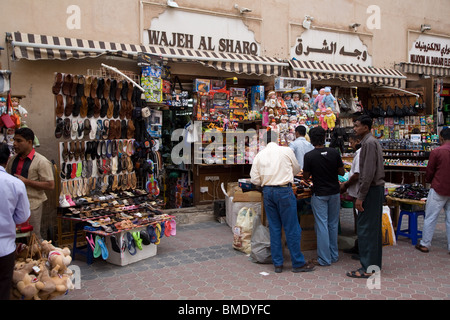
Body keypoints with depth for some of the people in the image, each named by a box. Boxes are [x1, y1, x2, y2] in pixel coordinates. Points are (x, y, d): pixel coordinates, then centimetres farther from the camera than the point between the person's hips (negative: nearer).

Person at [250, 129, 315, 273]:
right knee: (291, 228, 3)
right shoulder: (286, 150, -1)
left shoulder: (259, 155, 5)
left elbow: (255, 180, 2)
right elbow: (296, 169, 13)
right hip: (284, 191, -3)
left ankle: (277, 264, 16)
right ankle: (298, 263, 10)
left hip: (267, 191, 4)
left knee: (274, 228, 10)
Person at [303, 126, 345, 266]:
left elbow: (306, 176, -5)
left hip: (319, 194, -4)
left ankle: (324, 259, 5)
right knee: (333, 224, 14)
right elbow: (342, 172, 3)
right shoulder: (334, 152, -5)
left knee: (322, 225, 1)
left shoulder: (309, 156, -14)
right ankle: (334, 255, 23)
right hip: (334, 192, 4)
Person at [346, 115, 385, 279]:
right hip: (377, 188, 11)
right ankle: (375, 264, 22)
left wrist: (360, 196, -21)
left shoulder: (369, 143, -15)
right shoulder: (374, 142, 17)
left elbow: (368, 173, -22)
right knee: (374, 227, 14)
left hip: (371, 190, -11)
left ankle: (367, 268, -2)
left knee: (365, 228, -7)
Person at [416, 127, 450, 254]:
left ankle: (425, 244, 10)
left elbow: (429, 171, -3)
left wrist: (429, 181, 17)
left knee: (430, 218, 4)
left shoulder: (436, 152, -11)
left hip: (439, 190, -4)